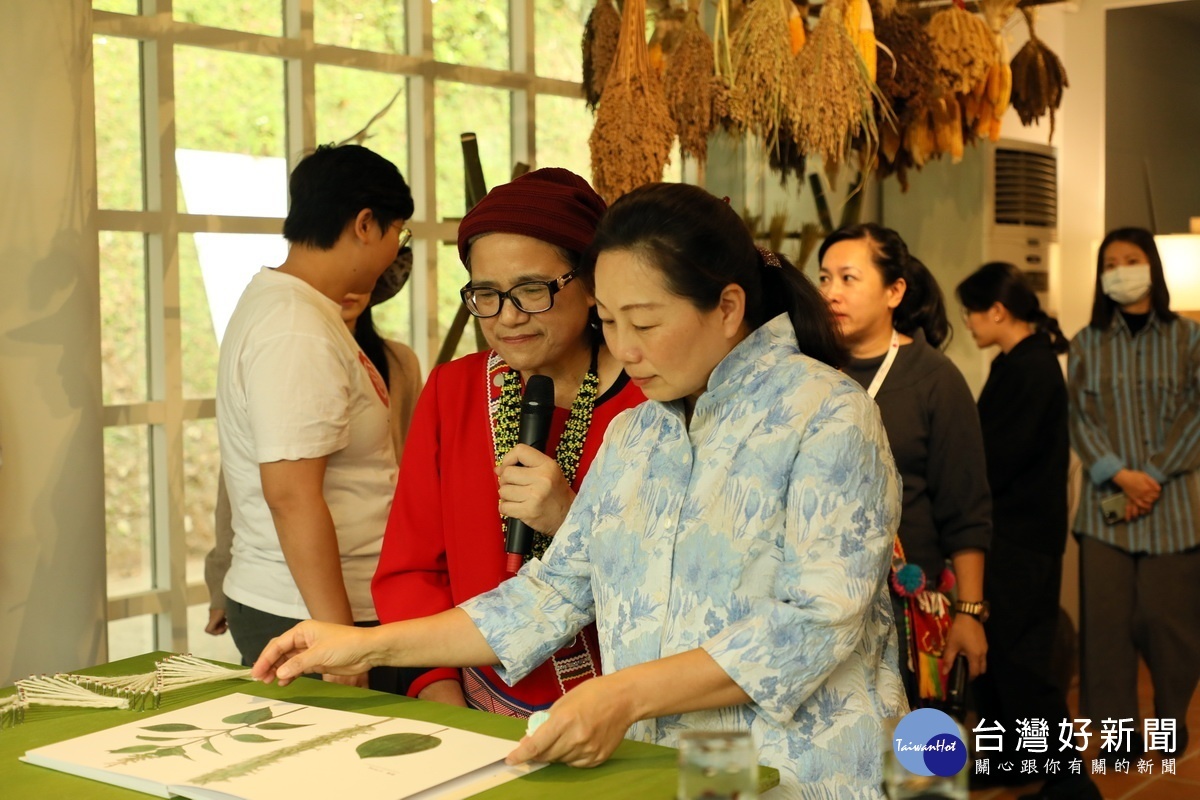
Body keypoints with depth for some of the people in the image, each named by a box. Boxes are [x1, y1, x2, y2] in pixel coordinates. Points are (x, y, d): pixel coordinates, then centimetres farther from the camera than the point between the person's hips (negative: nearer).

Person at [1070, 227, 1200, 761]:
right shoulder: (1087, 344, 10)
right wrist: (1119, 473, -13)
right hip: (1105, 502, 1)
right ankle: (1118, 731, 9)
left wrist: (1153, 476, -12)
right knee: (1107, 617, -1)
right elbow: (1079, 417, 2)